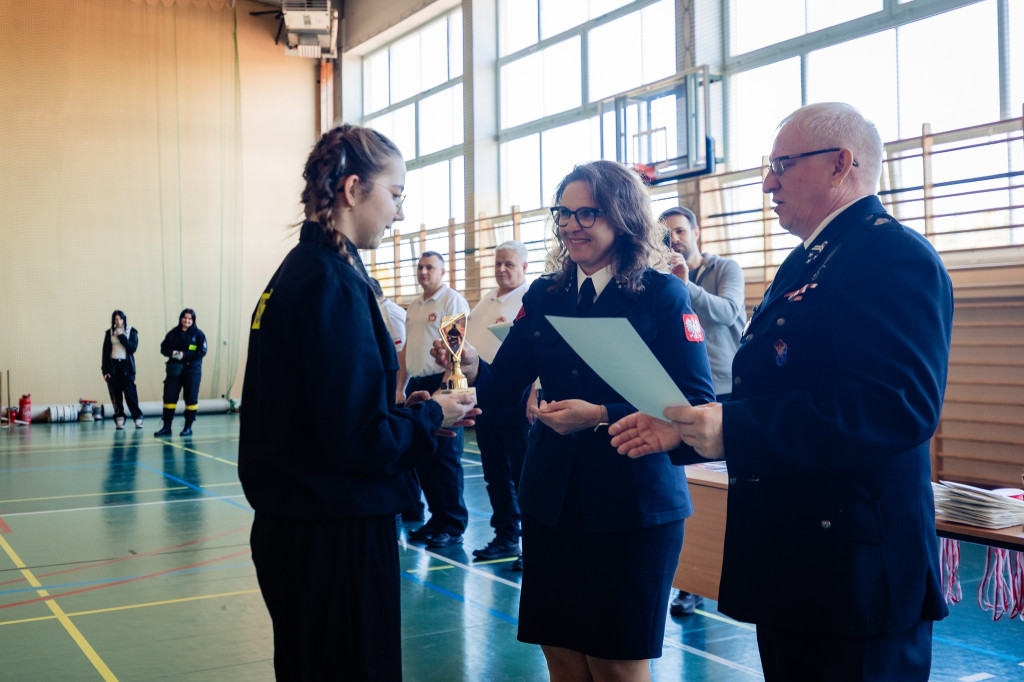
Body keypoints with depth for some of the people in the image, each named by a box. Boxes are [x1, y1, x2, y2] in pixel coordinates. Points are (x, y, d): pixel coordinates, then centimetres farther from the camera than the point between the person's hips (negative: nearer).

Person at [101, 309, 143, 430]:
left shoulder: (131, 332, 6)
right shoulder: (109, 333, 10)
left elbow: (133, 348, -6)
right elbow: (105, 352, 8)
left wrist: (122, 337, -12)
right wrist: (105, 370, 1)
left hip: (126, 366, -2)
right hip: (112, 366, 2)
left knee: (130, 392, -8)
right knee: (115, 395, -1)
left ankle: (138, 417, -1)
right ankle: (119, 420, 2)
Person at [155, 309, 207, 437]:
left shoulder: (198, 334, -1)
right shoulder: (173, 333, 9)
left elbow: (202, 351, -8)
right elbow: (163, 348, 10)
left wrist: (184, 355, -17)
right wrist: (172, 352, -12)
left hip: (192, 370, -3)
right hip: (174, 369, 3)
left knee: (191, 398, 1)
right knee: (169, 396, 0)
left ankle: (188, 427, 11)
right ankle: (166, 427, 7)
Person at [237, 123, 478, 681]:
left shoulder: (298, 272, 11)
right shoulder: (333, 283, -19)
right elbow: (358, 438, -23)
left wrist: (406, 410, 8)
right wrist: (431, 415, -7)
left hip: (293, 525, 10)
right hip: (335, 531, -10)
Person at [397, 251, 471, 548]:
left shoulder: (452, 301, -7)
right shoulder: (414, 307, 18)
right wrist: (401, 388, 17)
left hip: (441, 383, -8)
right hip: (416, 384, 8)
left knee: (445, 457, -6)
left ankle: (453, 525, 2)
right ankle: (437, 519, 19)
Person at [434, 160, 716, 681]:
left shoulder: (663, 295, -7)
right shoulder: (544, 296, 7)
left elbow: (695, 404, -14)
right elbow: (504, 387, 4)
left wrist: (601, 417, -23)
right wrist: (472, 366, -17)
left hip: (633, 509, -4)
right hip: (552, 505, 4)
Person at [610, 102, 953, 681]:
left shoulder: (894, 256, -16)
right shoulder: (804, 263, 17)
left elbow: (900, 405, -29)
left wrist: (735, 429, -30)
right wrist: (688, 425, 6)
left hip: (850, 569, -10)